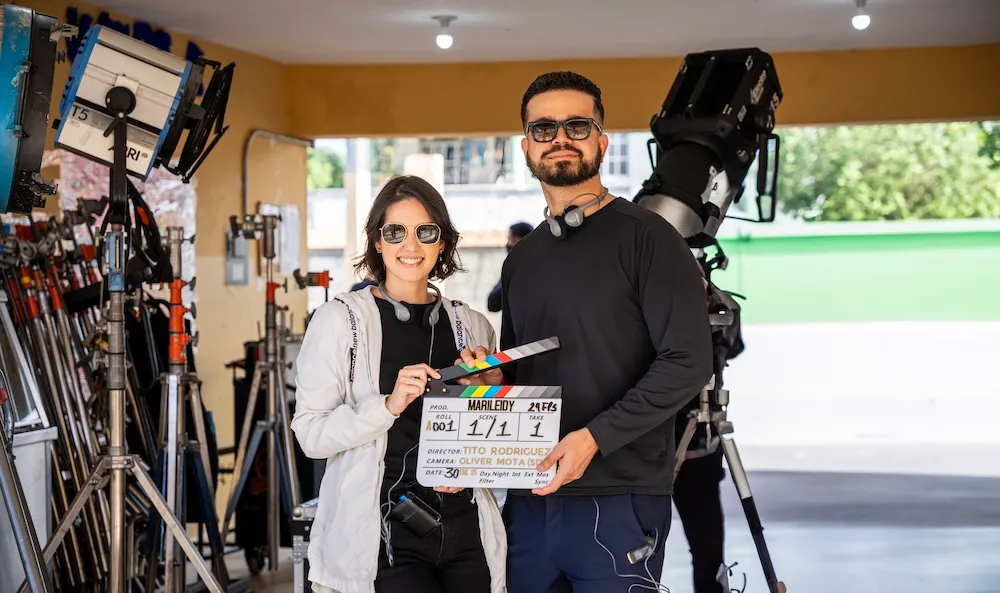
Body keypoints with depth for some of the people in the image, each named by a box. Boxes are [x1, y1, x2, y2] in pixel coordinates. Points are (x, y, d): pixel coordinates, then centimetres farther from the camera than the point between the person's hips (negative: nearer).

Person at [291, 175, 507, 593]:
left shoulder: (472, 325, 12)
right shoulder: (340, 319, 0)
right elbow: (310, 433, -8)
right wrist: (388, 405, -22)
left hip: (464, 527, 5)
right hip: (382, 532, -4)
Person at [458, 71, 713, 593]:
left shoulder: (644, 237, -4)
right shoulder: (521, 260, 18)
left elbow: (687, 362, -12)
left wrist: (594, 437, -19)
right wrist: (490, 376, 3)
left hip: (618, 500, -6)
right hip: (529, 499, 6)